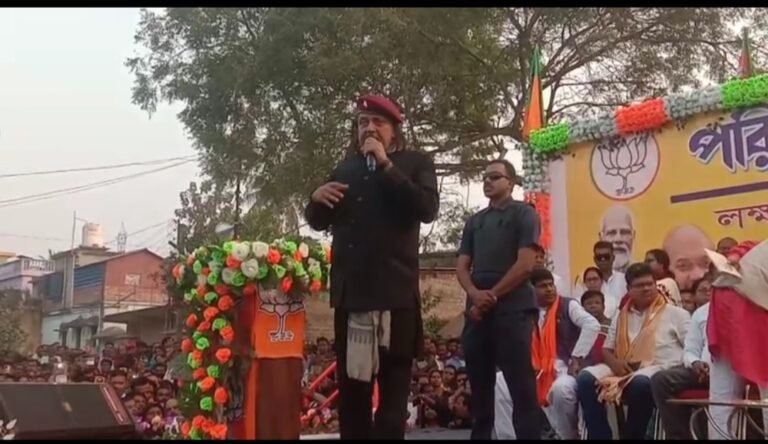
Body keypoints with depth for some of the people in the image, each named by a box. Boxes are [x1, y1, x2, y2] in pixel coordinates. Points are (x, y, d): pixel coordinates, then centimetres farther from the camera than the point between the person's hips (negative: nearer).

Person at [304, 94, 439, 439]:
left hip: (395, 292, -4)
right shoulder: (345, 168, 18)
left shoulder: (415, 162, 5)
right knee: (351, 387, 10)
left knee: (393, 387, 1)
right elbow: (318, 222, 21)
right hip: (350, 292, 5)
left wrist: (386, 165, -13)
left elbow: (428, 209, -13)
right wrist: (316, 198, -1)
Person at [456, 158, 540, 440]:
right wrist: (475, 294, -8)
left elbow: (525, 264, -7)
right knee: (479, 385, 7)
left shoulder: (524, 214, 4)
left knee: (521, 385, -7)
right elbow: (462, 266, 13)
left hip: (513, 310, -5)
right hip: (477, 311, 6)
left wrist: (492, 295, -9)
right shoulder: (474, 222, 20)